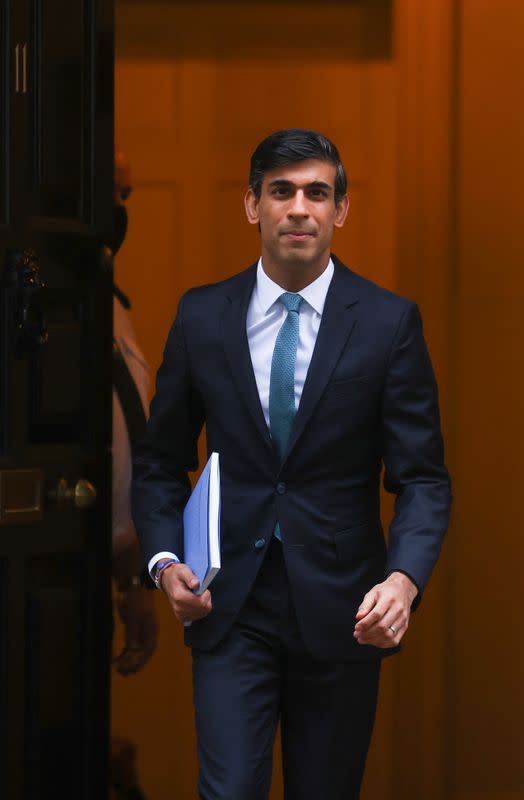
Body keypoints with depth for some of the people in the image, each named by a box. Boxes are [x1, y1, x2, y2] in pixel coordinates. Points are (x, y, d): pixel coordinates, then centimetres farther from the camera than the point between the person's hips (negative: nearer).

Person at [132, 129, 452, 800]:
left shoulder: (389, 322, -3)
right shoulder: (201, 316, 2)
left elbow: (421, 476, -5)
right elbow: (161, 462, 10)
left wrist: (404, 579, -23)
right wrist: (165, 561, -7)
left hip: (342, 611, 0)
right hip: (229, 607, 0)